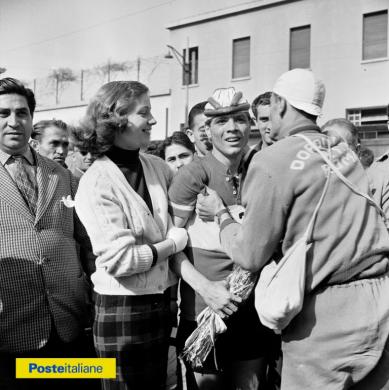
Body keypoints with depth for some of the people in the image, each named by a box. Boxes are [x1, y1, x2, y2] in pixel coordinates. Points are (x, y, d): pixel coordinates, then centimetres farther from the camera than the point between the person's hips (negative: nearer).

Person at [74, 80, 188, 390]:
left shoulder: (158, 167, 3)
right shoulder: (96, 184, -17)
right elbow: (119, 259, -22)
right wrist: (173, 242, -12)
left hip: (160, 303, 7)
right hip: (121, 310, -6)